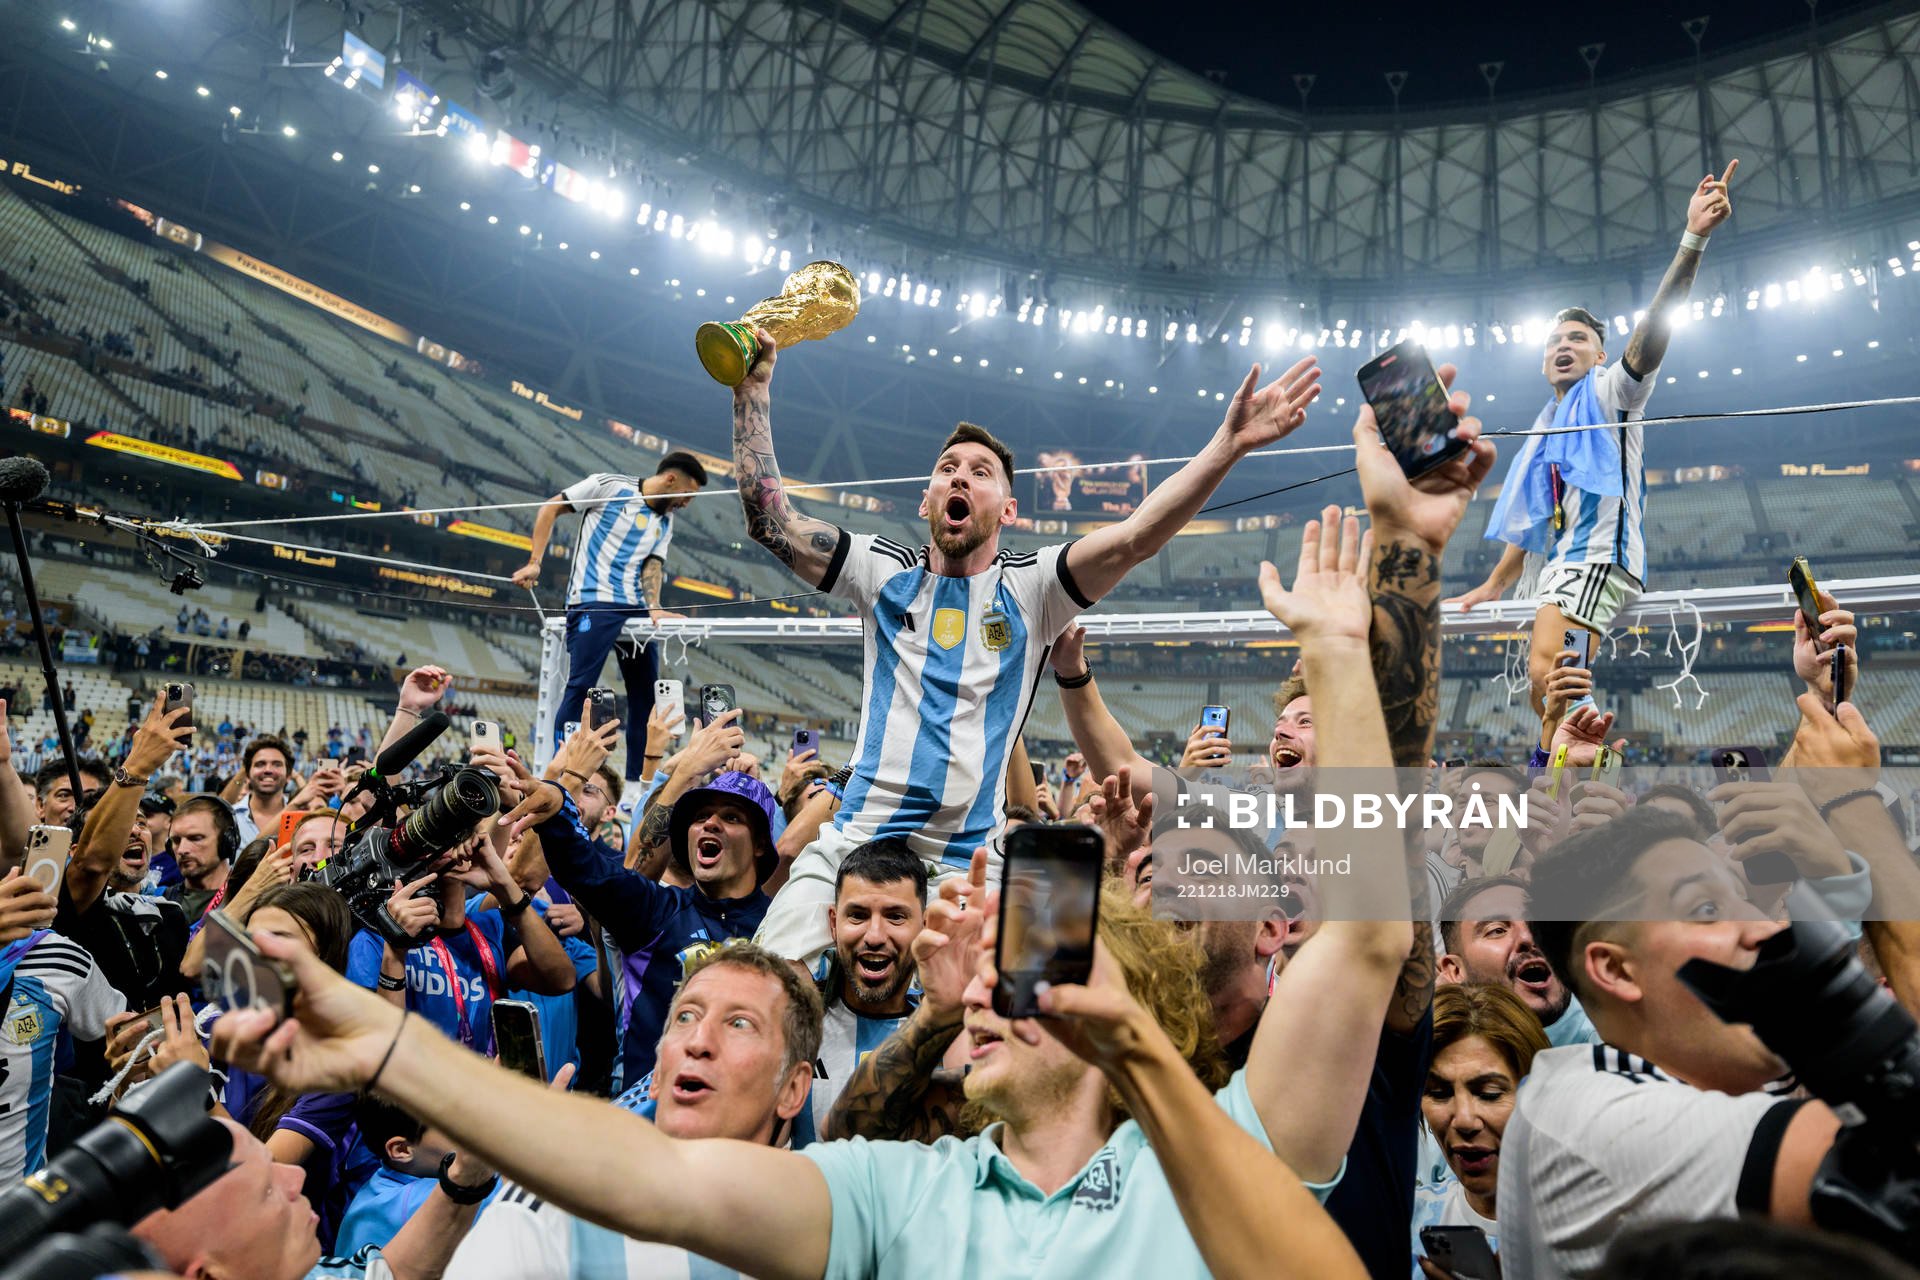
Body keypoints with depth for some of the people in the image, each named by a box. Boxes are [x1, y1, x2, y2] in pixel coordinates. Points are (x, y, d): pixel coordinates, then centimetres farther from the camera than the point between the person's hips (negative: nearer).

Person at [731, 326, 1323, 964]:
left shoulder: (1030, 586, 4)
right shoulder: (884, 571, 10)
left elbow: (1133, 538, -11)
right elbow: (767, 517, 6)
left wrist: (1227, 445, -22)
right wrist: (753, 386, 2)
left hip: (968, 863, -1)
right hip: (851, 843, 1)